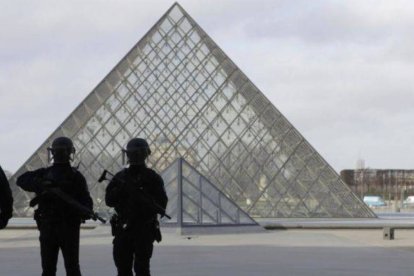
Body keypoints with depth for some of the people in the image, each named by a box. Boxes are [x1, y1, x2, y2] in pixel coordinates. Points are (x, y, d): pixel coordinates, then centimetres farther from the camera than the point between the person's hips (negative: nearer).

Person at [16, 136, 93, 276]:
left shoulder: (75, 176, 6)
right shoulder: (44, 174, 9)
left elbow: (85, 199, -3)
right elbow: (22, 180, -4)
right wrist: (40, 185, -23)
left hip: (69, 228, -2)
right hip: (47, 227, 2)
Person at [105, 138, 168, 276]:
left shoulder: (153, 178, 0)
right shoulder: (120, 177, 10)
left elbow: (161, 205, -7)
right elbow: (109, 200, 4)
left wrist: (141, 196, -21)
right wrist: (121, 190, -14)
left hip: (144, 230, -4)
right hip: (123, 229, 4)